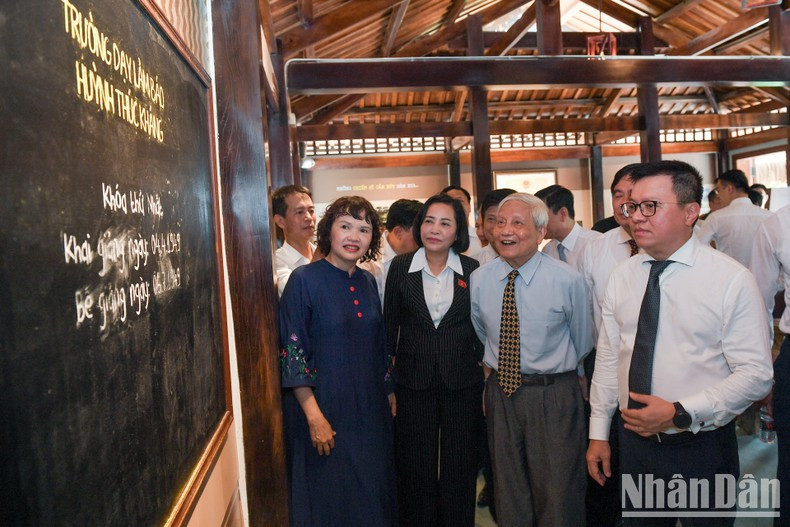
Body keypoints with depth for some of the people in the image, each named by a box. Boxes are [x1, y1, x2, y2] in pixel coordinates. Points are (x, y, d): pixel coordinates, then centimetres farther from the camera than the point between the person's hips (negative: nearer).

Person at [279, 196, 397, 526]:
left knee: (372, 494, 17)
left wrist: (389, 391, 11)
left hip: (370, 408, 6)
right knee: (329, 499, 10)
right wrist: (314, 416, -17)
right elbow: (291, 351, -15)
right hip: (325, 409, -5)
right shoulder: (304, 280, -12)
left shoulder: (367, 282, 5)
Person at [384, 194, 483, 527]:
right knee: (416, 466, 12)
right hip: (413, 378, 0)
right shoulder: (400, 267, -1)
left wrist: (481, 362, 2)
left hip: (462, 379, 0)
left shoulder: (472, 269, -1)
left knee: (460, 466, 12)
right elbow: (390, 322, 5)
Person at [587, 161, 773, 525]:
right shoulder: (621, 277, 0)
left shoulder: (732, 279, -12)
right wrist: (598, 434, 6)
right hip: (634, 442, 4)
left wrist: (679, 413, -20)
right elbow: (608, 358, 4)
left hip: (704, 450, -3)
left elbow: (756, 374, -12)